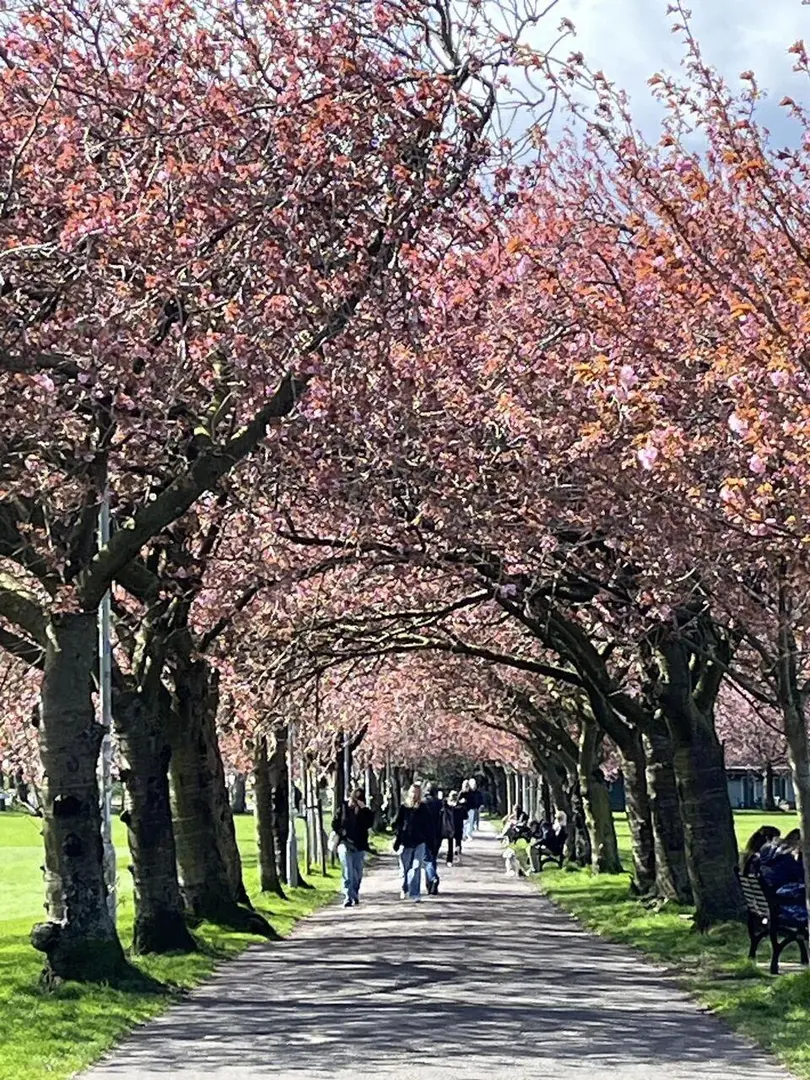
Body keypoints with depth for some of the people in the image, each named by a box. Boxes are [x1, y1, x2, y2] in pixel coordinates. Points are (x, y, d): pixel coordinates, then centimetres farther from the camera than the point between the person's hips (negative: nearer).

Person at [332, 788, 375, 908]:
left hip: (359, 846, 2)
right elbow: (334, 823, 6)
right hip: (345, 844, -2)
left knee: (358, 873, 11)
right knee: (348, 872, -13)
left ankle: (355, 894, 29)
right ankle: (348, 897, -18)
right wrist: (342, 832, -8)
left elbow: (369, 823, -16)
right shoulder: (344, 808, 1)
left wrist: (364, 809, -22)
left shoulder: (365, 811, 2)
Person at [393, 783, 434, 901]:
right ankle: (404, 888, 34)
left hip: (420, 842, -1)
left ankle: (415, 893, -5)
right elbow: (397, 823, 5)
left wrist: (428, 839, -2)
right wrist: (397, 836, -4)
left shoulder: (423, 808, 2)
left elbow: (429, 825, 4)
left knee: (416, 868, -7)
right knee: (405, 868, 11)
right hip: (405, 842, 1)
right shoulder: (404, 807, 2)